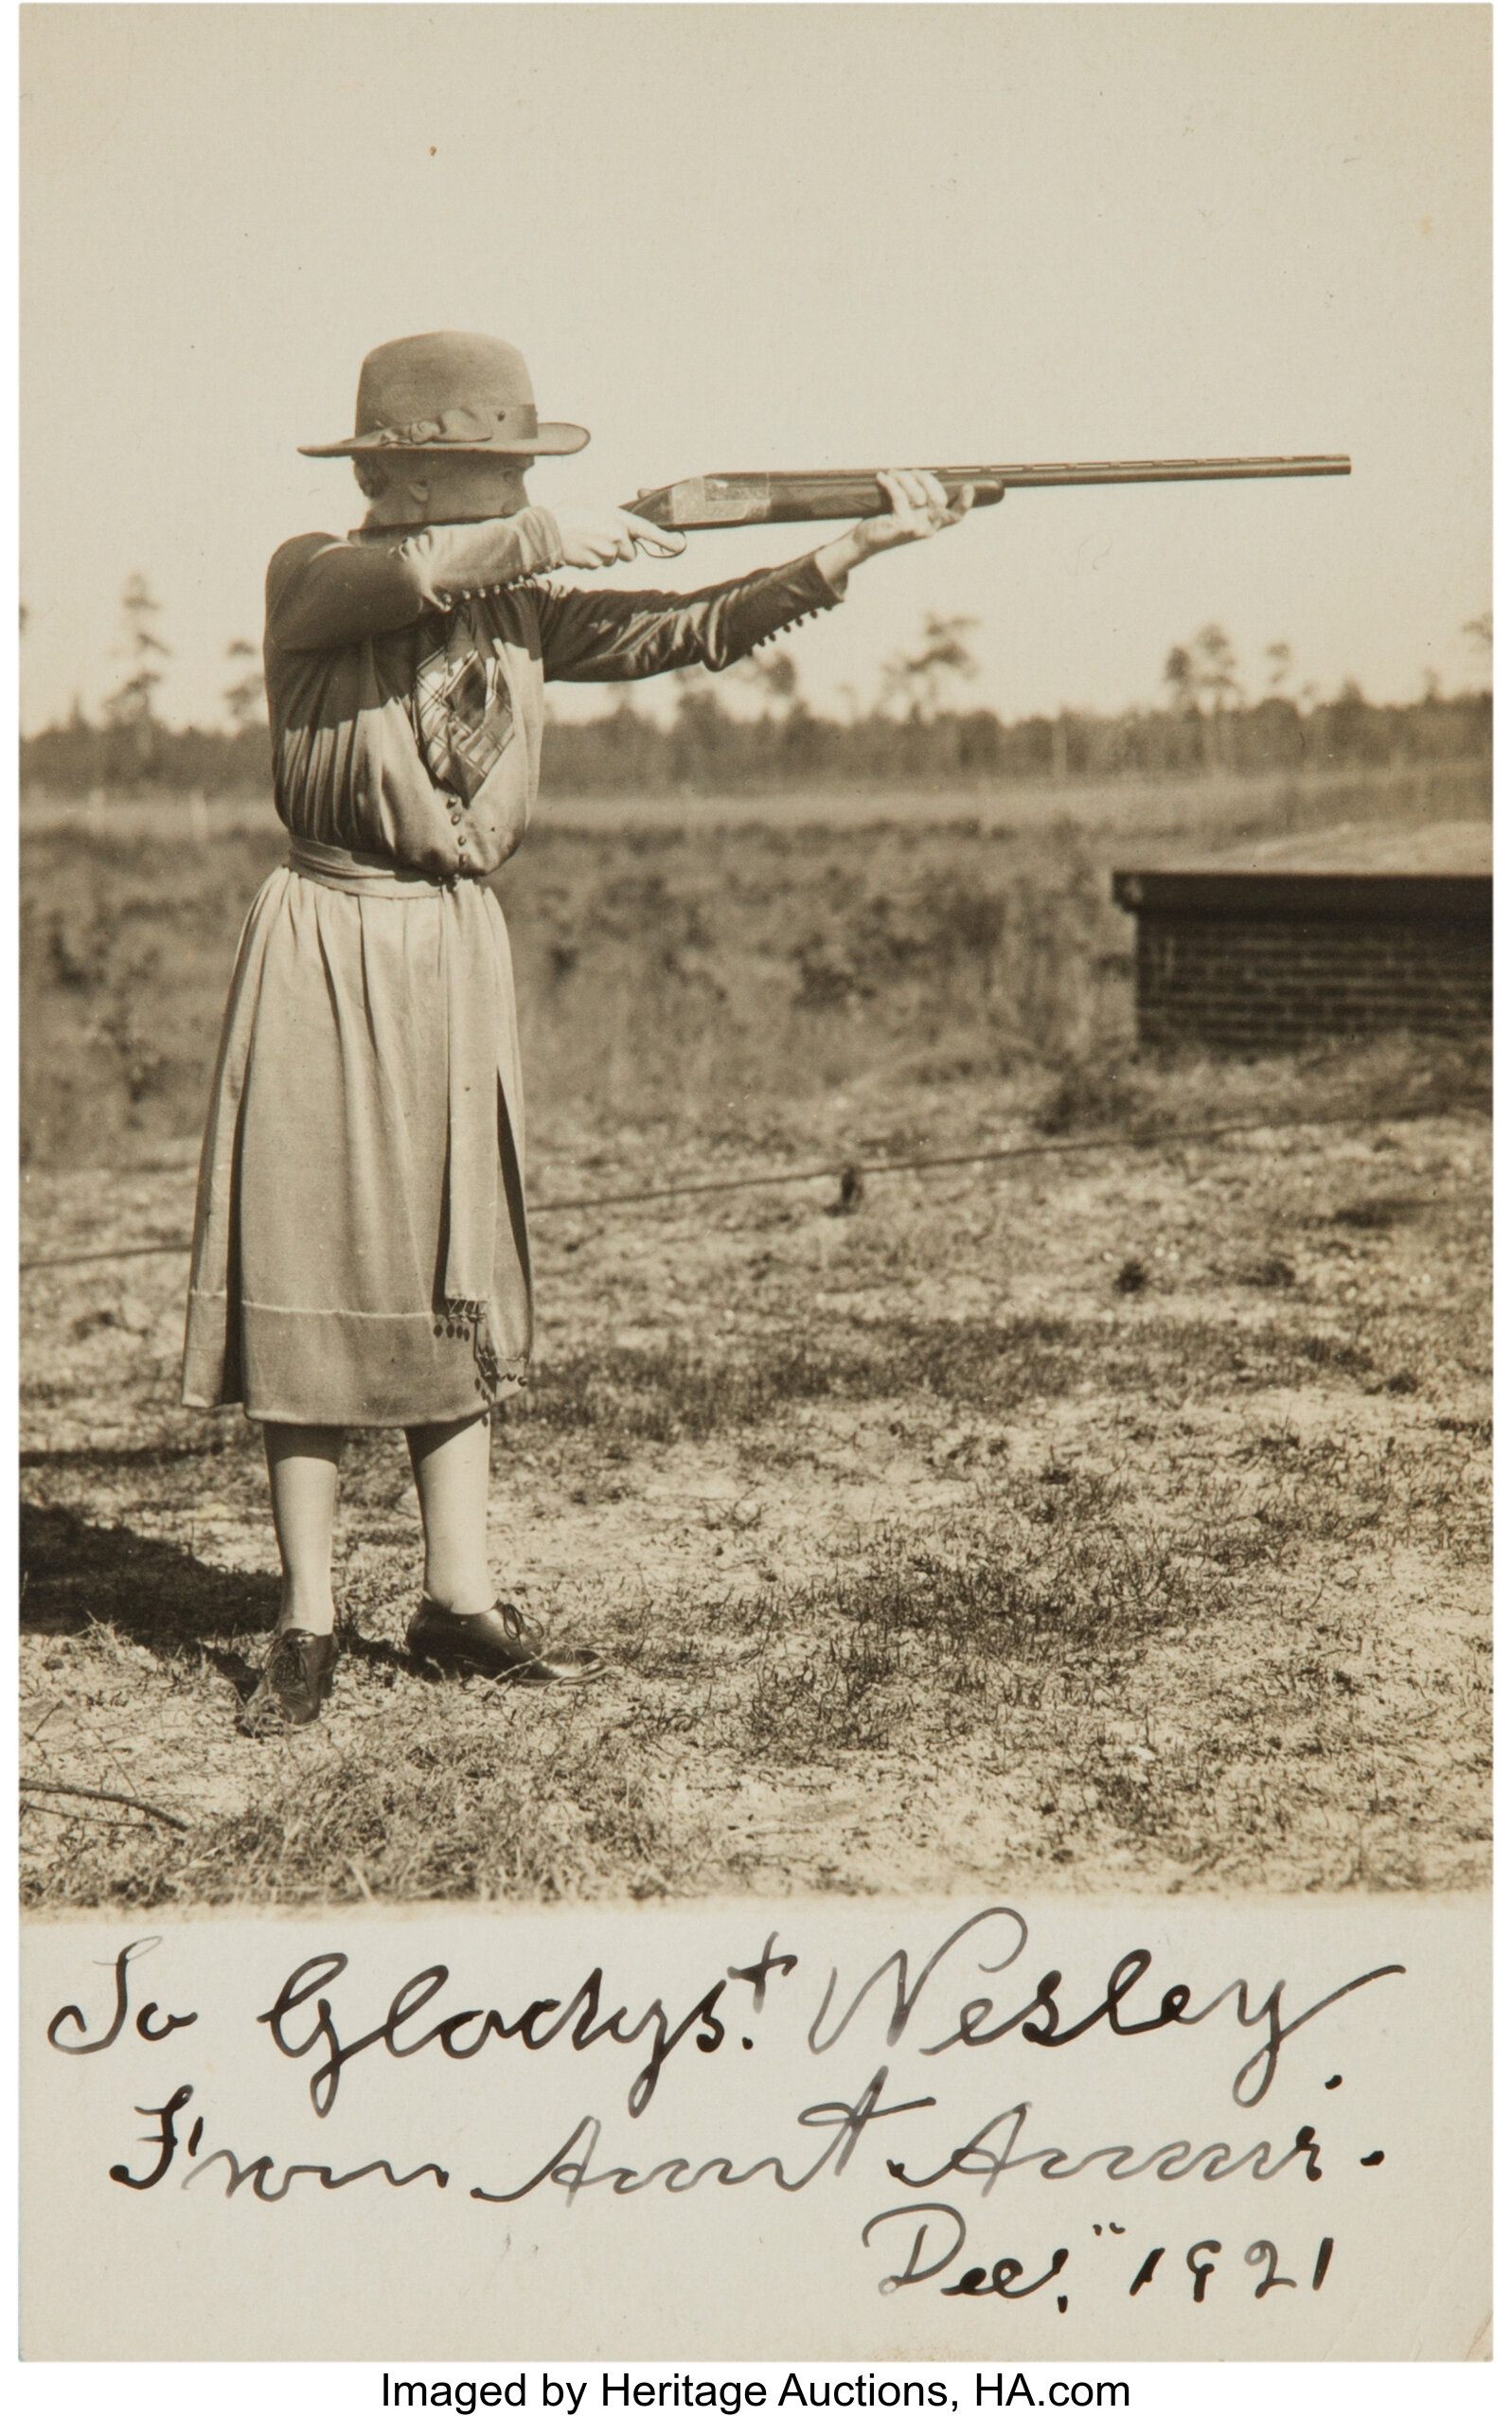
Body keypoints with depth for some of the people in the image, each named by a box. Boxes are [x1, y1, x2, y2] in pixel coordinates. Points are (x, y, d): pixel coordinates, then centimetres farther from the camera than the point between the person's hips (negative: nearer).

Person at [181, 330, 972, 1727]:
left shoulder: (522, 608, 9)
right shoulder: (312, 578, -5)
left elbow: (689, 634, 0)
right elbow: (408, 573, -28)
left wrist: (849, 552, -10)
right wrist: (553, 538, -24)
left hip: (462, 953, 5)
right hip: (329, 953, -5)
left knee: (458, 1280, 8)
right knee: (313, 1277, -2)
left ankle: (460, 1603, 16)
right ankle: (308, 1627, 6)